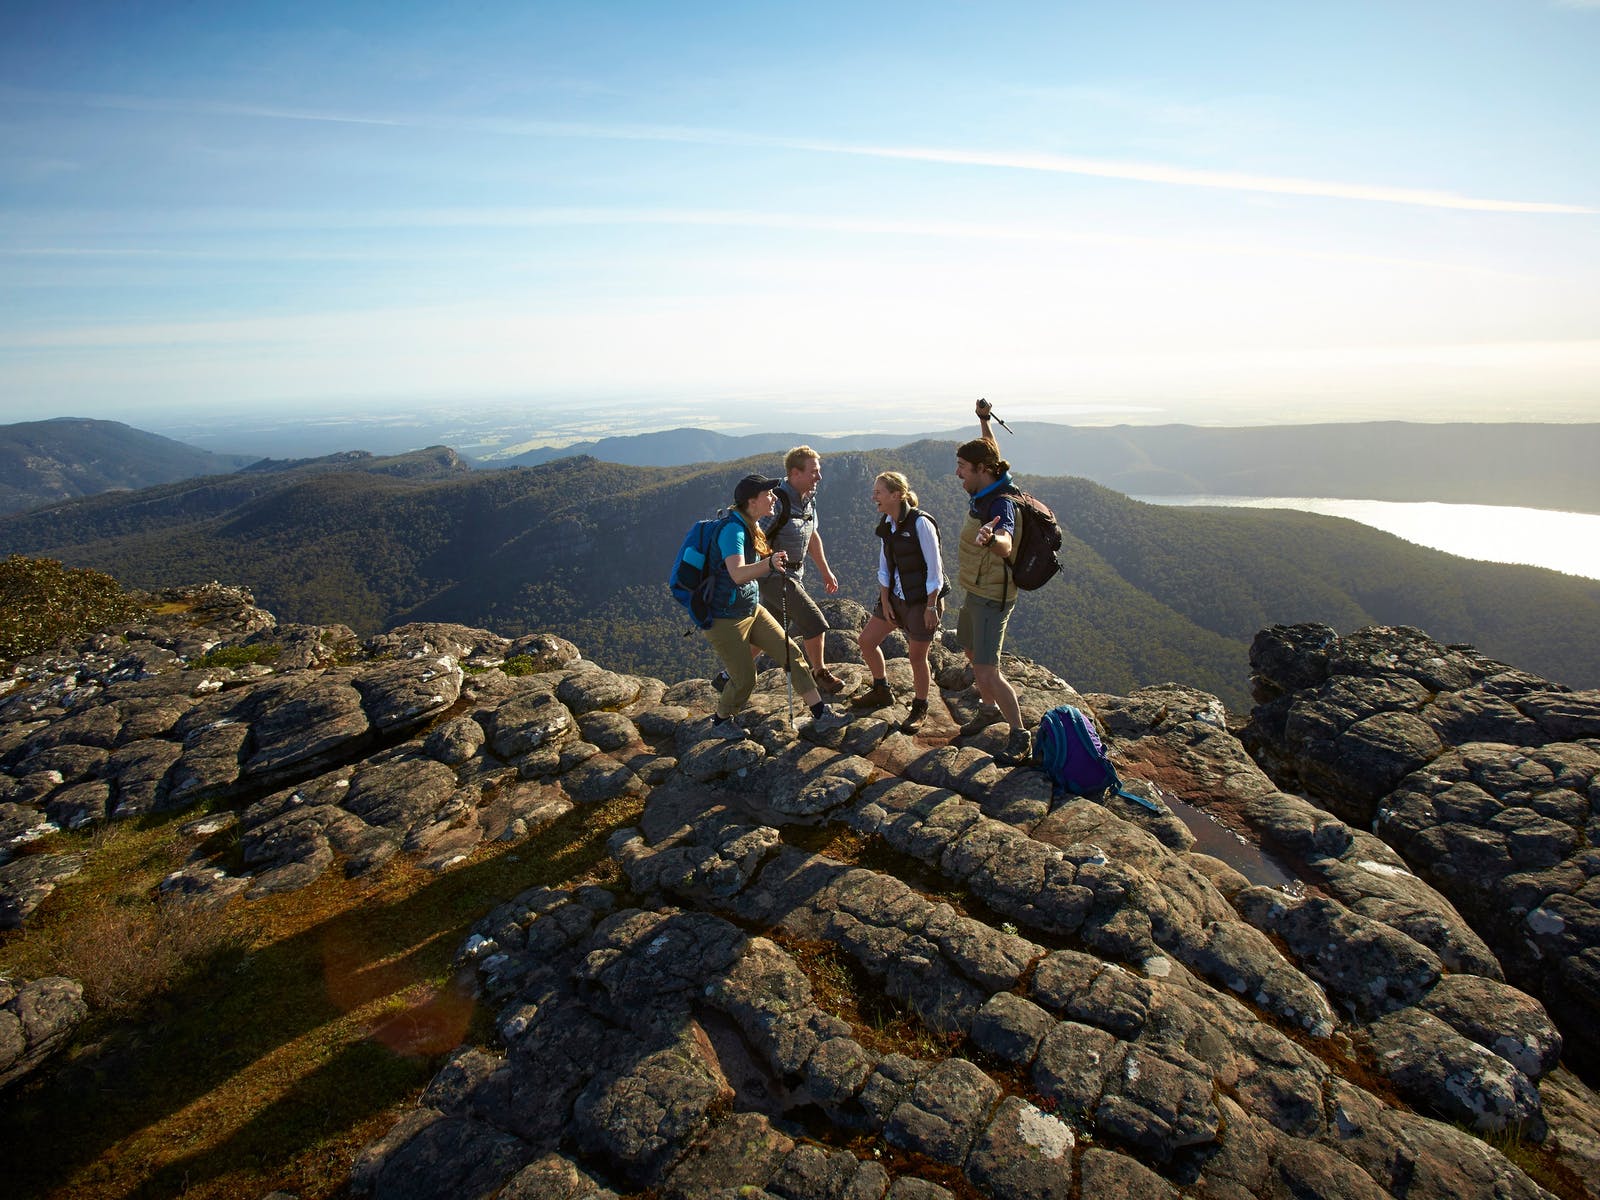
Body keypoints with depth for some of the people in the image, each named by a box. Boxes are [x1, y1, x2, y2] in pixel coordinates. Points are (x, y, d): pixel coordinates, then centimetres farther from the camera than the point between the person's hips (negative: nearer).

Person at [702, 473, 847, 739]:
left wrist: (774, 563, 9)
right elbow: (737, 574, -41)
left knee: (792, 653, 2)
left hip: (752, 610, 9)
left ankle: (821, 715, 8)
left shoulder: (753, 526, 5)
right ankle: (722, 722, 27)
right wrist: (769, 563, -57)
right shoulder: (733, 530, -24)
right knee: (745, 679, -1)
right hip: (725, 618, -9)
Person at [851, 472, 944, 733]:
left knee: (917, 656, 3)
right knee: (866, 641, 11)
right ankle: (881, 692, 32)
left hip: (922, 599, -8)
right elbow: (884, 568, 8)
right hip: (896, 597, 8)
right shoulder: (887, 525, 3)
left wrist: (931, 606, -17)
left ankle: (919, 709, 25)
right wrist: (885, 601, 1)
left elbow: (934, 568, -17)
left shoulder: (920, 523, -20)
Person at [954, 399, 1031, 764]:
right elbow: (992, 454, 23)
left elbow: (1005, 545, -49)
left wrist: (991, 538, -71)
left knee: (986, 673, -11)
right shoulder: (984, 491, -1)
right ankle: (988, 710, 46)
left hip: (990, 597, -10)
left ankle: (1020, 736, 5)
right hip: (975, 591, 10)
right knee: (973, 653, 25)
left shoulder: (1000, 504, -27)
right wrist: (984, 421, 28)